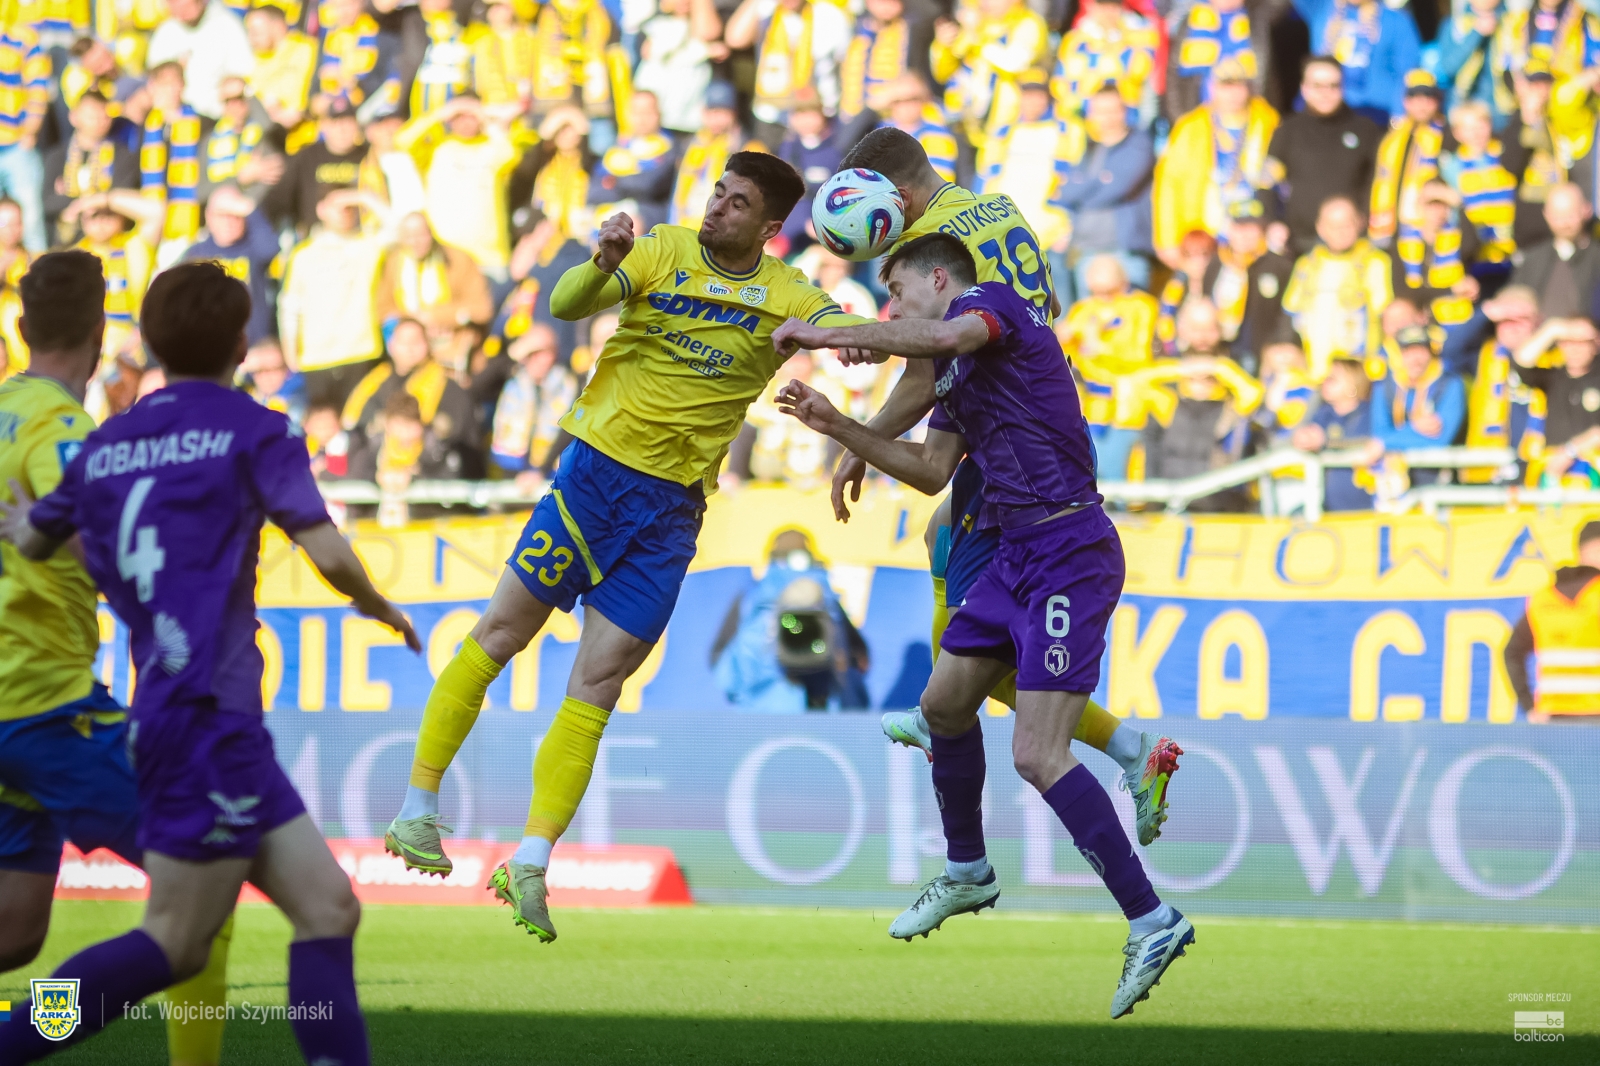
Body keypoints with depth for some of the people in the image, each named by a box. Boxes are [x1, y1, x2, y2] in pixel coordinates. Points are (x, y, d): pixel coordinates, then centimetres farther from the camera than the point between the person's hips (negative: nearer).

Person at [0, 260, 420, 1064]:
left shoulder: (104, 447, 14)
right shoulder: (252, 431, -3)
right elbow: (327, 553, -11)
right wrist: (377, 606, 9)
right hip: (207, 713, -7)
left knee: (328, 909, 4)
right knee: (175, 944, -5)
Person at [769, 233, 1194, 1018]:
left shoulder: (992, 301, -6)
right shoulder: (955, 371, 22)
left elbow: (945, 336, -28)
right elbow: (933, 470, 24)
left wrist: (824, 333, -21)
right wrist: (836, 426, 19)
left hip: (1069, 552, -10)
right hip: (1019, 554, 10)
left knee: (1037, 755, -16)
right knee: (945, 702, 22)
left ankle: (1152, 921, -13)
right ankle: (968, 873, 41)